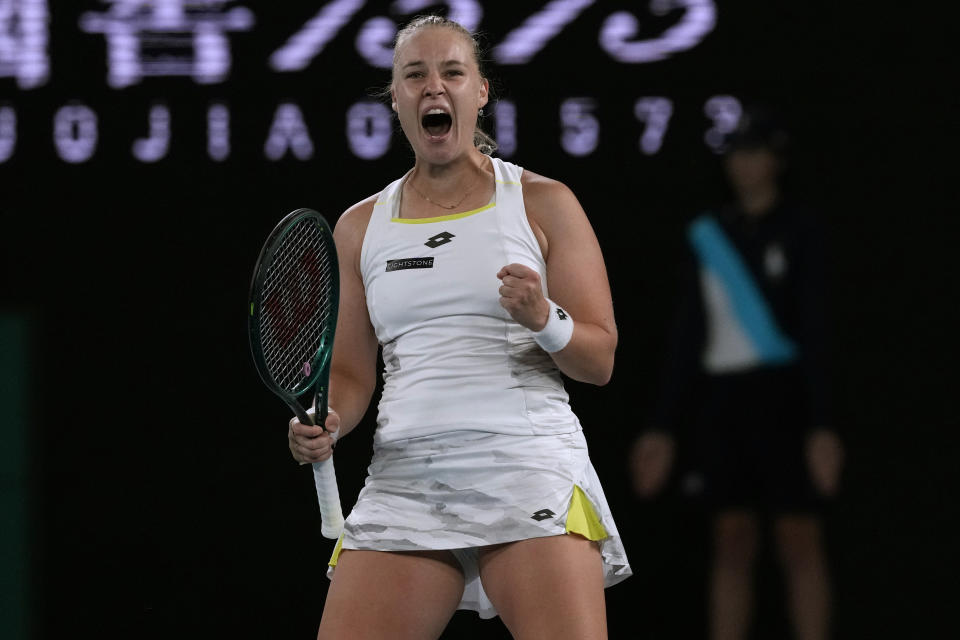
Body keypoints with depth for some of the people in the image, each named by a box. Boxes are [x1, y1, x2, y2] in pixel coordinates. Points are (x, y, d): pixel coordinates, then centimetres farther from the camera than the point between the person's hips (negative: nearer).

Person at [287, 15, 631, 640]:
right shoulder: (361, 226, 16)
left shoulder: (543, 203, 7)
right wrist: (323, 426, -4)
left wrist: (546, 321, -16)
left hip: (527, 466, -3)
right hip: (404, 476, 3)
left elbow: (600, 360, 4)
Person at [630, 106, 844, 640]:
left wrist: (821, 426, -17)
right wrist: (665, 429, 9)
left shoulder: (799, 230, -3)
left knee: (799, 543, -5)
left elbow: (815, 328, -9)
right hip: (720, 400, 5)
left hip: (783, 397, -5)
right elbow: (690, 336, 13)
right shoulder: (710, 235, 12)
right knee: (732, 543, 3)